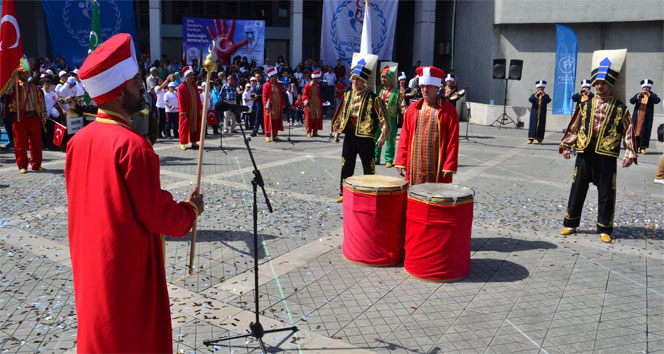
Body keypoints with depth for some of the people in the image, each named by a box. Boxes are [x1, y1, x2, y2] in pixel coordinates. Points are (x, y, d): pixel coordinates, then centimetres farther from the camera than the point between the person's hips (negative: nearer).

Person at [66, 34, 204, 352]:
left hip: (90, 264, 8)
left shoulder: (78, 141, 1)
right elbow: (157, 214, -19)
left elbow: (83, 206, 11)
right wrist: (190, 210, -1)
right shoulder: (133, 145, -23)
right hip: (129, 268, -7)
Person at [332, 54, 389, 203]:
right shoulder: (348, 95, 7)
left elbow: (383, 118, -9)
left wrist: (383, 135, -17)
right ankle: (344, 193, 22)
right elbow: (341, 114, 16)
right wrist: (337, 130, 11)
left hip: (366, 137, -4)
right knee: (346, 166, 10)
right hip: (349, 135, 5)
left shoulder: (373, 99, -9)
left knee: (368, 168, 5)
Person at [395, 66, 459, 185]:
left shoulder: (448, 110, 0)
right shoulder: (412, 108, 10)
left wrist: (449, 166, -9)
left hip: (438, 170, -3)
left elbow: (453, 140, -3)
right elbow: (404, 138, 10)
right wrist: (401, 162, 4)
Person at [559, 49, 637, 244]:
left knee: (606, 193, 5)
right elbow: (574, 127, 12)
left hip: (607, 155, -1)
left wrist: (630, 154, -5)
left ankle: (604, 229, 17)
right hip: (584, 153, 2)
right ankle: (570, 224, 19)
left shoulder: (620, 108, 1)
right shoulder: (585, 106, 6)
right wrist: (566, 146, 6)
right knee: (577, 189, 7)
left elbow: (628, 132, 2)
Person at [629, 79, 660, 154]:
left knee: (644, 131, -3)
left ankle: (642, 148, -1)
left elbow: (657, 100, -13)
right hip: (637, 117, 1)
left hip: (646, 118, -1)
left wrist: (649, 95, -24)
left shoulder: (652, 95, 6)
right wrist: (638, 96, -23)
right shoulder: (638, 95, 9)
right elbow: (631, 101, -6)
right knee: (635, 131, -1)